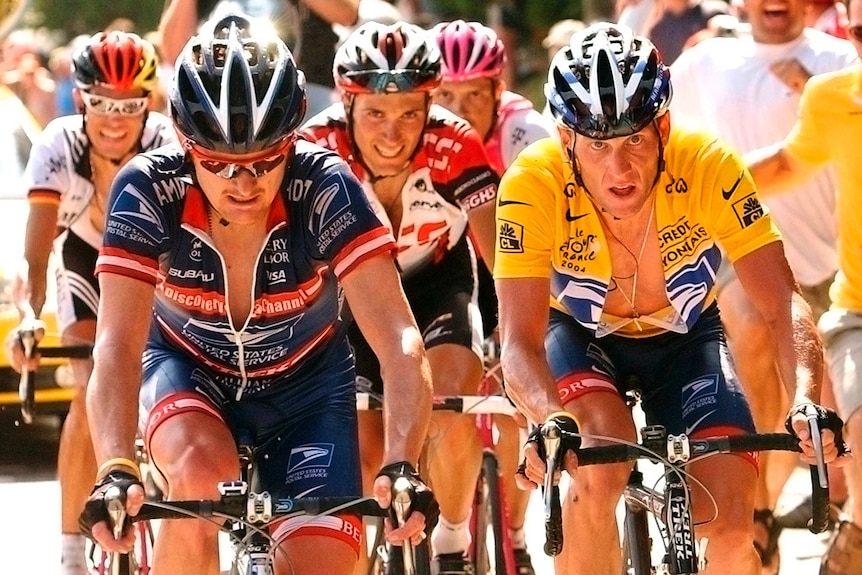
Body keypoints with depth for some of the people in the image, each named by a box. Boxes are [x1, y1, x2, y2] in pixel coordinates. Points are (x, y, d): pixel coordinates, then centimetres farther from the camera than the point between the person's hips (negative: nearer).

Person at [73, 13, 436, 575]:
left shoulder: (323, 188, -30)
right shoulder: (150, 189, -29)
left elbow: (398, 339, -36)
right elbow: (118, 345, -36)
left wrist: (401, 466, -52)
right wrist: (116, 471, -52)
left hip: (304, 381, 1)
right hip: (188, 368, -1)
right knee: (202, 471, -33)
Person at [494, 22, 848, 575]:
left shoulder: (710, 167, -31)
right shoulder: (534, 184, -33)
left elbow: (783, 302, -33)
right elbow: (520, 342, -35)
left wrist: (806, 400, -51)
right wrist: (551, 421, -56)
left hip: (684, 336, 1)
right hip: (581, 334, -1)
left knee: (731, 518, -15)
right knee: (600, 459, -32)